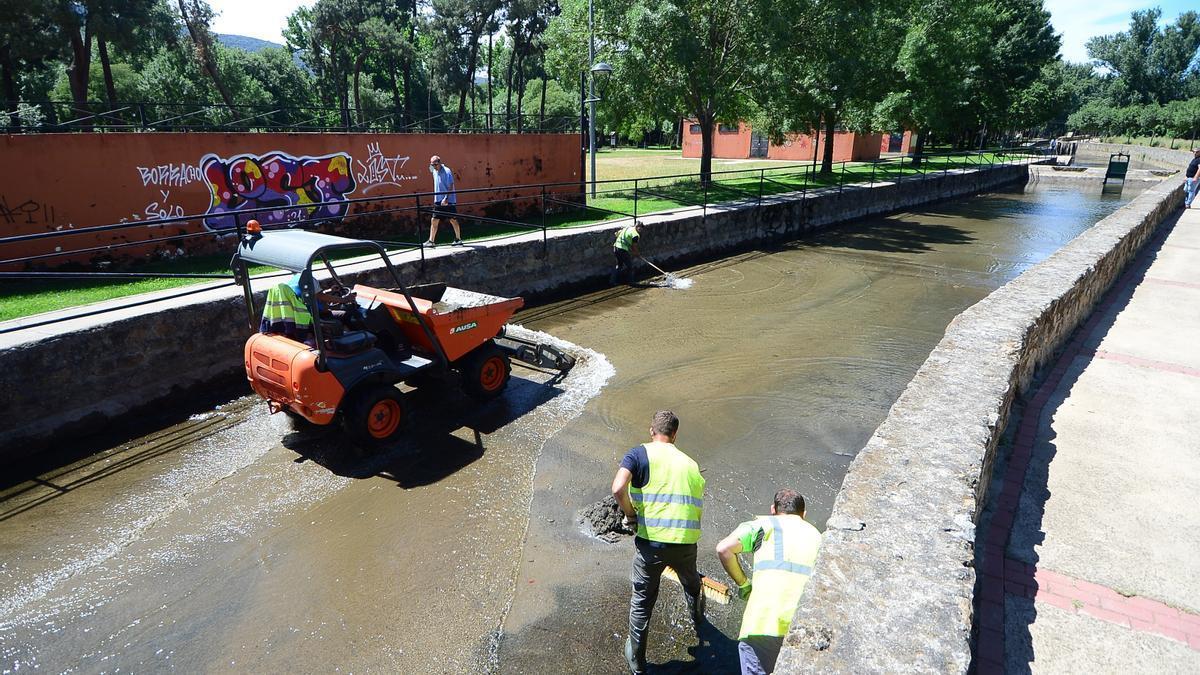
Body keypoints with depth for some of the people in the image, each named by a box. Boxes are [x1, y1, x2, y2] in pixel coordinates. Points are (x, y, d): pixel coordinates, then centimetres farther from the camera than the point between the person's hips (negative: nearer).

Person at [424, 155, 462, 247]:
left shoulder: (447, 171, -12)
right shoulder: (435, 172, 10)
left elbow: (450, 187, -17)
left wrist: (446, 198, -23)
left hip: (448, 201, -7)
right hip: (438, 201, 7)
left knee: (453, 220, 3)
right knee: (434, 220, 2)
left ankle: (458, 239, 15)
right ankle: (431, 241, 5)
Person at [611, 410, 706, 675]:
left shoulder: (640, 453, -3)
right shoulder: (691, 464, 10)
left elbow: (618, 488, -19)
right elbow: (699, 506, 13)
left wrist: (630, 515, -3)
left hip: (650, 542, -4)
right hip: (686, 543, 4)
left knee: (641, 602, 18)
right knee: (691, 584, 35)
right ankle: (698, 621, 63)